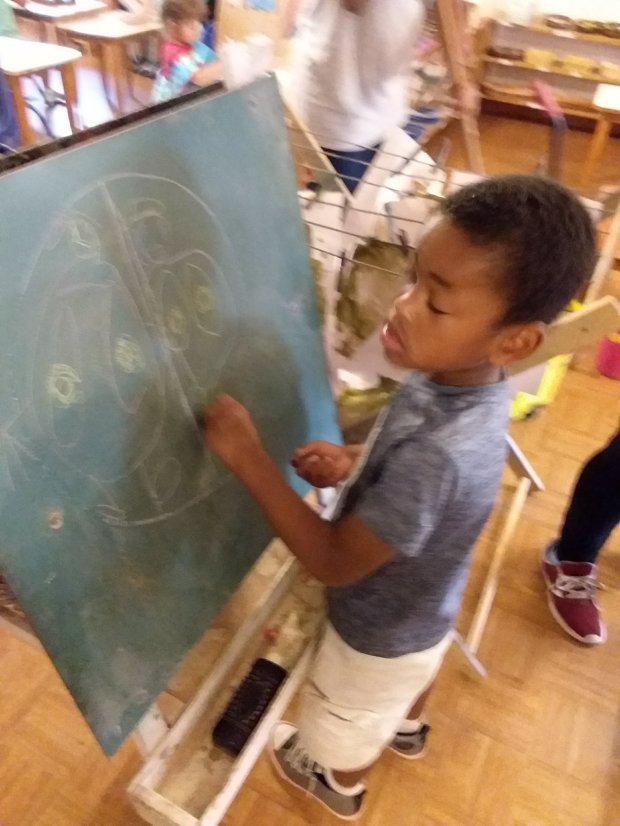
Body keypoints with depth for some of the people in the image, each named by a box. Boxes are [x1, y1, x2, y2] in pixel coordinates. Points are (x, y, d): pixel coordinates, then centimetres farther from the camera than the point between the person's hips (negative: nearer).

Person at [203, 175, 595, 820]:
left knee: (348, 722, 28)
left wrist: (247, 458, -38)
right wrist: (354, 462, -16)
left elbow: (336, 563, -34)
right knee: (414, 670, 40)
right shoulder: (464, 376, -20)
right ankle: (405, 728, 73)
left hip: (380, 630, -7)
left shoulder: (437, 454, -47)